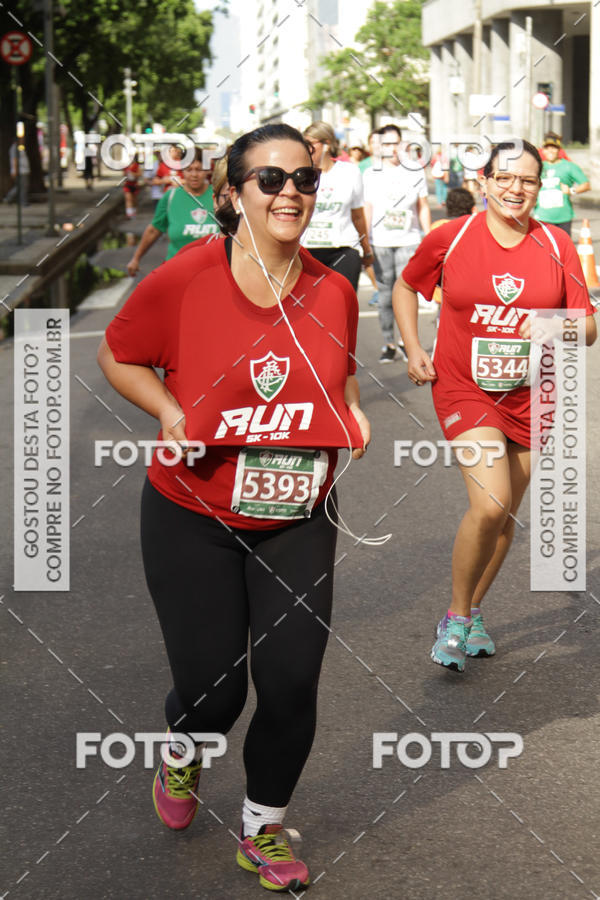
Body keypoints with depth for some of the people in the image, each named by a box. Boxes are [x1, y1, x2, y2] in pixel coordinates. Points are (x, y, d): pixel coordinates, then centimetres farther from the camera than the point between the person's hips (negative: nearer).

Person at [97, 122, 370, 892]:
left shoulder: (334, 293, -2)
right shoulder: (182, 280, -14)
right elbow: (117, 356, 0)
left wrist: (353, 413, -4)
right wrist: (168, 411, -16)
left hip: (296, 524, 3)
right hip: (192, 519, -3)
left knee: (291, 687, 1)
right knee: (213, 690, 2)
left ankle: (263, 831, 27)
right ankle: (181, 752, 43)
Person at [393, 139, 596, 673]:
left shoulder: (557, 247, -1)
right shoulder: (451, 238, -5)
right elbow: (406, 287, 12)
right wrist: (413, 350, 1)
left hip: (529, 394, 3)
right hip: (464, 389, -3)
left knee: (506, 516, 11)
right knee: (490, 505, -19)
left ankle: (473, 612, 33)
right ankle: (456, 617, 2)